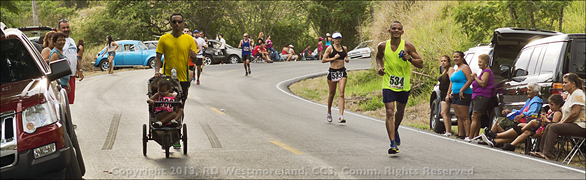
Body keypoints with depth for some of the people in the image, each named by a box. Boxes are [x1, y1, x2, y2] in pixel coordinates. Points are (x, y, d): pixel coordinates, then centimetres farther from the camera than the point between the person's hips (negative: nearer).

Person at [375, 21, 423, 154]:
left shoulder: (407, 46, -6)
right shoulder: (383, 46, -1)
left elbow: (420, 64, -5)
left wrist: (409, 59, -23)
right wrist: (380, 67, 1)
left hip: (404, 84, 1)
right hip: (388, 83, -1)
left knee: (400, 111, 18)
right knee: (389, 112, -13)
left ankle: (395, 131, 48)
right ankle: (393, 144, -16)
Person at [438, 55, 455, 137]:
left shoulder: (450, 69, -8)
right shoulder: (445, 71, 21)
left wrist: (448, 94, -23)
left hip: (447, 94, -10)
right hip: (443, 94, 10)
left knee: (444, 113, -17)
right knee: (447, 114, 9)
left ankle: (448, 132, -22)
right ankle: (449, 131, 11)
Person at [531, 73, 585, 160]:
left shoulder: (578, 94, -13)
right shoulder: (570, 94, 20)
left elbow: (575, 114, -22)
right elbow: (566, 113, 22)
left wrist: (562, 123, -12)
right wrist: (561, 122, 4)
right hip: (572, 124, 10)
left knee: (554, 128, -20)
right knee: (548, 127, -2)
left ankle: (546, 154, -23)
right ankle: (542, 151, -7)